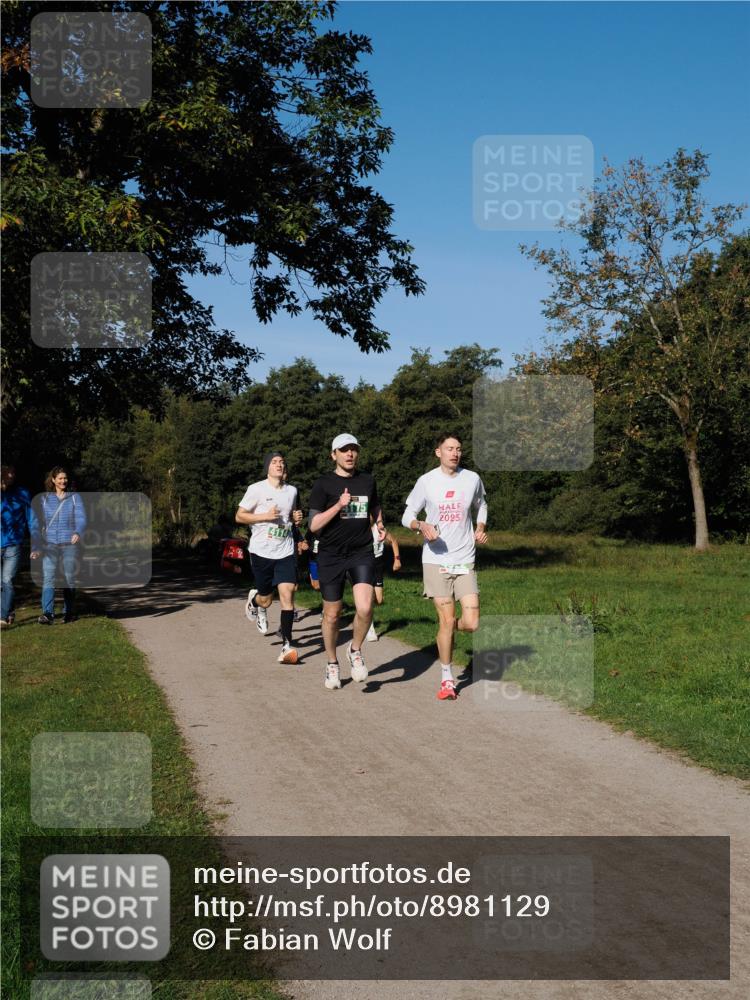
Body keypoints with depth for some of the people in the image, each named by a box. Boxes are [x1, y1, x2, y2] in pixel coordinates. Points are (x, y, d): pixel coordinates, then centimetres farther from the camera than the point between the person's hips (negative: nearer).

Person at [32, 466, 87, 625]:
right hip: (50, 545, 0)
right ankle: (47, 613, -20)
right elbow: (38, 524, 9)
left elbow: (81, 519, -6)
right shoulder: (44, 499, 8)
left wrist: (78, 533, -27)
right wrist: (35, 547, 4)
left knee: (69, 579, 6)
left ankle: (69, 612, 18)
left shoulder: (75, 497, 4)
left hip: (69, 544, 0)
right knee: (48, 578, -13)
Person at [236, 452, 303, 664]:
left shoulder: (292, 491, 9)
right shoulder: (257, 489, -5)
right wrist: (265, 516, -16)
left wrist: (296, 517, 3)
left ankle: (287, 644, -9)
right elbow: (239, 516, -4)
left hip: (286, 552, 3)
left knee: (287, 594, -12)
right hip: (262, 551, -2)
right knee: (266, 600, 7)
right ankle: (254, 601, 45)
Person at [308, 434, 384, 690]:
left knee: (364, 608, -17)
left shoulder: (367, 481, 10)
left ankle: (355, 650, 11)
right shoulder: (323, 484, -3)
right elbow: (313, 525, -10)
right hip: (331, 556, -2)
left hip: (362, 553, 2)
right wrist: (339, 505, -19)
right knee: (332, 614, 7)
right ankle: (332, 664, 28)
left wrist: (379, 525, 12)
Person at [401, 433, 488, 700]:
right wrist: (421, 526, -17)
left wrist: (480, 528, 6)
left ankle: (447, 629, 29)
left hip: (464, 561, 2)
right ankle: (447, 678, 14)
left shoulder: (472, 479, 4)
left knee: (471, 623, -8)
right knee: (446, 620, -4)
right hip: (435, 560, -2)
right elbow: (407, 516, 4)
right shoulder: (426, 481, -2)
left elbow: (481, 505, 24)